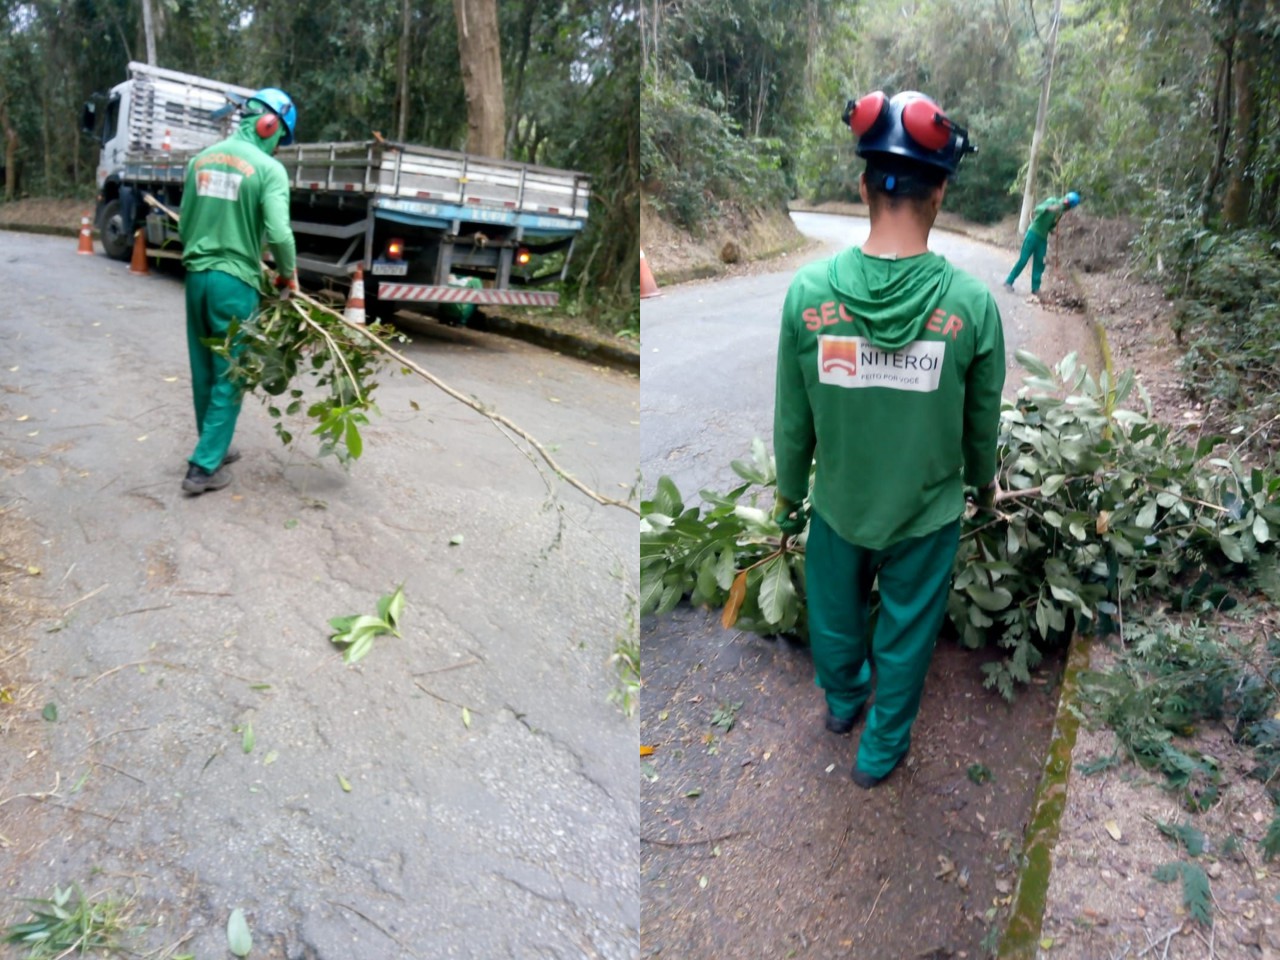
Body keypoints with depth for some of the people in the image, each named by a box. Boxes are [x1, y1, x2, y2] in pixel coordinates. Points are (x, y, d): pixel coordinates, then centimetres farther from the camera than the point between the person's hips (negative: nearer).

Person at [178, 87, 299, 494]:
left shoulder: (201, 159, 9)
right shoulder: (268, 169, -10)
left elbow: (184, 225, 14)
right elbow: (279, 234, -19)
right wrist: (289, 275, -2)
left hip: (197, 276, 6)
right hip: (235, 282, -6)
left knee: (204, 371, 16)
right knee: (229, 377, 2)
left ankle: (214, 448, 31)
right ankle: (204, 467, 3)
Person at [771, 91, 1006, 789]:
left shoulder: (808, 289, -20)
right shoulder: (971, 301, -21)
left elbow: (792, 418, -10)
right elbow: (982, 418, -5)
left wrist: (788, 494, 7)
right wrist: (983, 477, 17)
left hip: (838, 502, 1)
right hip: (927, 510, -1)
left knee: (835, 615, 29)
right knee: (905, 636, 22)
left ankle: (841, 701, 57)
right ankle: (881, 750, 44)